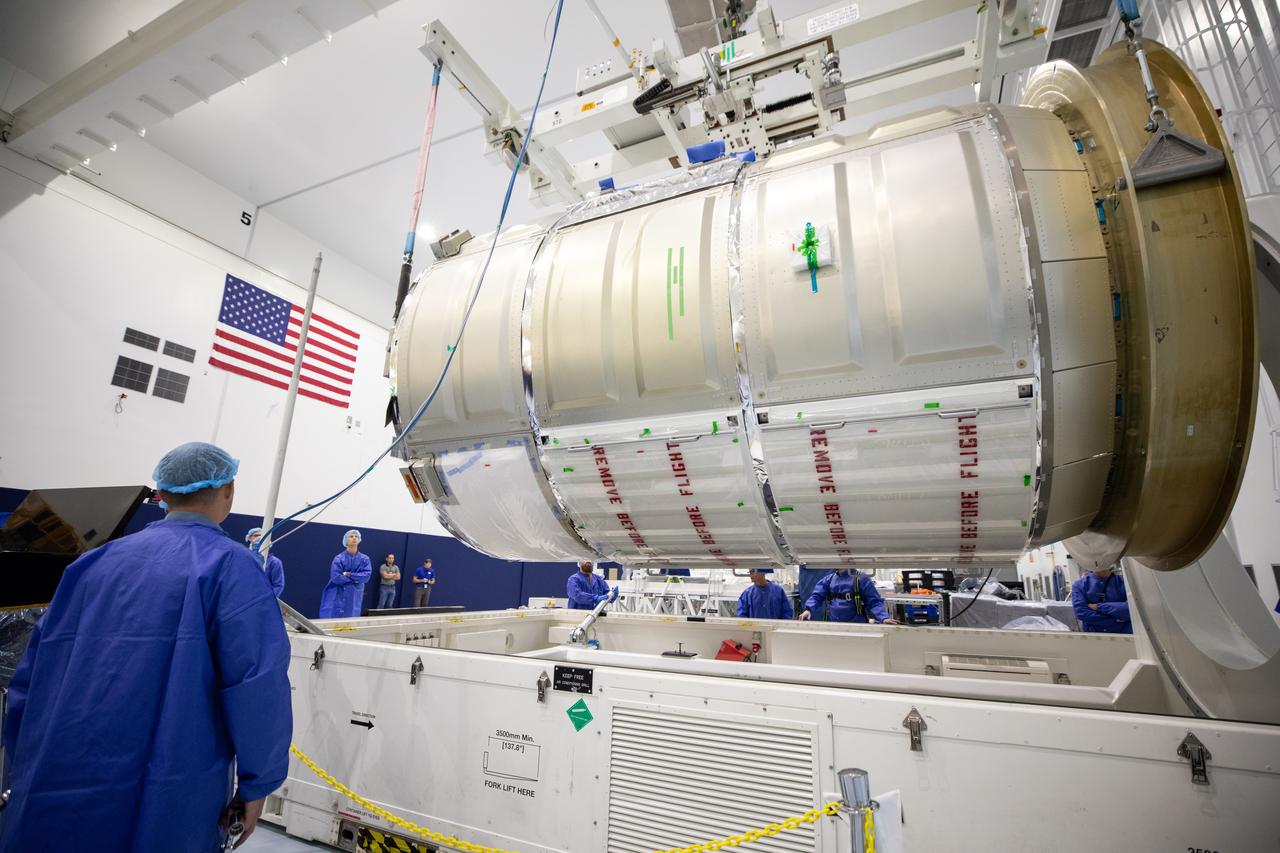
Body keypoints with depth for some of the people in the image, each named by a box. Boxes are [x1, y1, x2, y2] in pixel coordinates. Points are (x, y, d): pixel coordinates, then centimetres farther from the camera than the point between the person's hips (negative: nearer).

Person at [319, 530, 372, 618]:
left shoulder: (364, 559, 2)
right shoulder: (339, 558, -7)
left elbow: (366, 576, -9)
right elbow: (335, 577, -15)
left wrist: (349, 575, -15)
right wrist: (355, 579, -9)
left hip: (354, 597, 3)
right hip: (338, 596, -2)